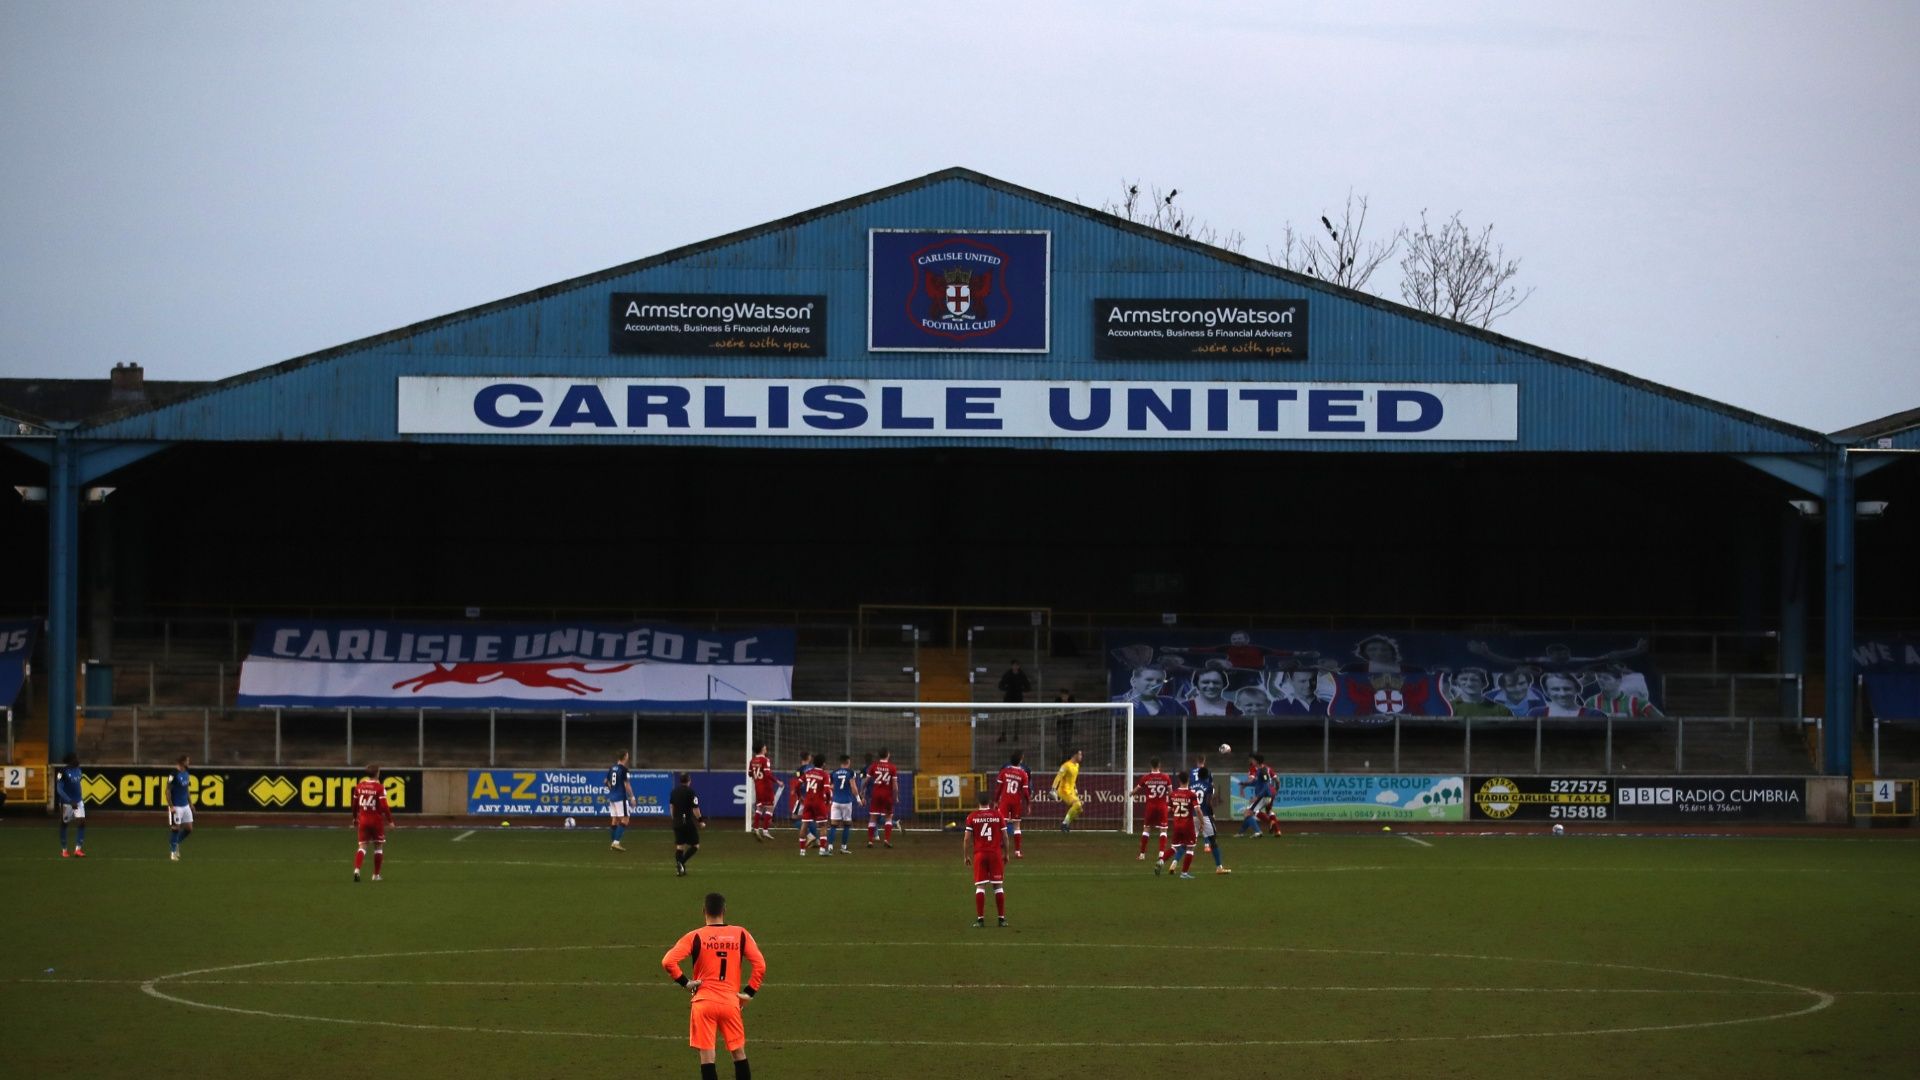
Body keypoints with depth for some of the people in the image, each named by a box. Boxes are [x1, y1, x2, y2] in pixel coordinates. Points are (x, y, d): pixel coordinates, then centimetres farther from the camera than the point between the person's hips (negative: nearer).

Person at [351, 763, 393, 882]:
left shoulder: (359, 786, 4)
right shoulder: (380, 787, -11)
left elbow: (355, 805, 12)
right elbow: (384, 806, -17)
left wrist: (355, 819, 25)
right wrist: (390, 820, -8)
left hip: (363, 820, 3)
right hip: (377, 821, -3)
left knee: (362, 845, 3)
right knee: (378, 846, 12)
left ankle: (357, 869, -20)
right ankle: (376, 874, 16)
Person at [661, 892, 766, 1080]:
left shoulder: (695, 937, -3)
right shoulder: (740, 934, 3)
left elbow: (668, 961, -13)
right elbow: (760, 964, -1)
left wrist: (685, 982, -1)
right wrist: (749, 992, 7)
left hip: (703, 1002, -2)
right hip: (731, 1002, 2)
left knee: (707, 1055, 1)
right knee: (739, 1052, 14)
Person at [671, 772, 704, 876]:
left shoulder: (674, 792, 6)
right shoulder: (690, 792, -13)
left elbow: (671, 807, 15)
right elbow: (695, 809, -15)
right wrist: (701, 821, -5)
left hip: (677, 822, 6)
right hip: (688, 822, -6)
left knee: (679, 846, 13)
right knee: (695, 846, 4)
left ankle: (679, 869, 6)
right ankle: (681, 862, -16)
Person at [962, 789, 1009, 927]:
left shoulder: (972, 817, 0)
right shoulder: (998, 815, 1)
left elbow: (967, 838, -3)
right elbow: (1004, 837, 3)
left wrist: (966, 856, 7)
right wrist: (1006, 854, 14)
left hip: (979, 854, 0)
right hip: (996, 854, 0)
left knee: (980, 886, 1)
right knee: (998, 886, 7)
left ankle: (980, 918, -5)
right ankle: (1002, 918, 7)